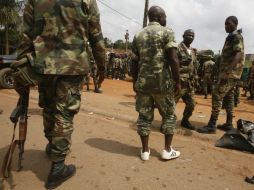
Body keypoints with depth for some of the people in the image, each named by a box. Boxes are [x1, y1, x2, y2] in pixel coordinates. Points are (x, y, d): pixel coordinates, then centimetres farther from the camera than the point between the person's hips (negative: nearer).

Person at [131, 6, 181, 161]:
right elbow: (173, 60, -11)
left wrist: (135, 82, 20)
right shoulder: (167, 32, -2)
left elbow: (134, 63, 12)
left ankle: (145, 151, 17)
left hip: (143, 82, 4)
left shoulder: (138, 36, 13)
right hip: (162, 82, -4)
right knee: (169, 115, 12)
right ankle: (168, 150, 18)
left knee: (145, 116, 10)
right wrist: (178, 82, -4)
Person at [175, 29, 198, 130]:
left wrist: (195, 79, 18)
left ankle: (185, 121, 33)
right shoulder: (177, 48, -8)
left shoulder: (193, 51, 18)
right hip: (179, 82, -8)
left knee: (191, 104, 15)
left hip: (190, 83, 8)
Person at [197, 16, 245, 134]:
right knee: (229, 97, 12)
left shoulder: (236, 36, -10)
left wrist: (227, 70, -34)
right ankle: (229, 124, 19)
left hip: (230, 73, -11)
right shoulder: (232, 37, 21)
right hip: (232, 73, 11)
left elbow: (239, 54, -24)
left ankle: (212, 125, -12)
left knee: (217, 96, -13)